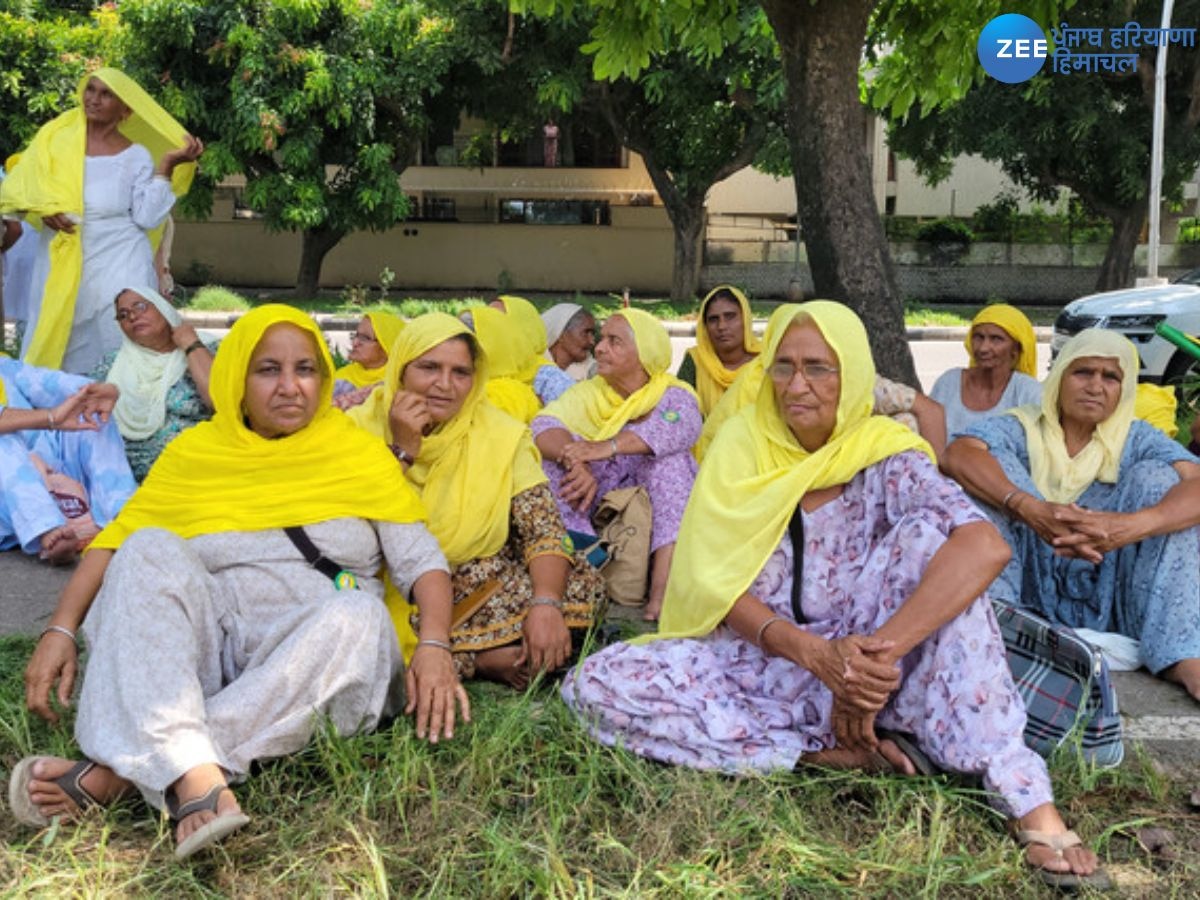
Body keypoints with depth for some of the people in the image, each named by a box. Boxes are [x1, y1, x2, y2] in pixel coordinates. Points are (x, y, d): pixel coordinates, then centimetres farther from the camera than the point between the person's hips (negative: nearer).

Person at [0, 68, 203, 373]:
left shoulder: (136, 156, 2)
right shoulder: (55, 136, 7)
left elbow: (147, 218, -6)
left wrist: (166, 165, -11)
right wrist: (41, 209, -13)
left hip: (118, 266, -2)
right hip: (61, 267, 2)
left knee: (116, 347, -6)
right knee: (54, 349, 4)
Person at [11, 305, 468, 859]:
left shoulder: (359, 454, 7)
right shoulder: (194, 450, 11)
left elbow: (421, 559, 0)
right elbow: (116, 540, 6)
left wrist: (433, 646, -17)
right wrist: (60, 631, -9)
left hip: (311, 655, -1)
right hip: (204, 644, 1)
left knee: (357, 615, -33)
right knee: (151, 550, -23)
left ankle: (119, 771, -35)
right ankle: (194, 778, -45)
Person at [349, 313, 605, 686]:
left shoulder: (501, 435, 0)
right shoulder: (363, 427, -2)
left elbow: (545, 530, -10)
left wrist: (545, 605, -28)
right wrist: (402, 450, -18)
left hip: (481, 582, 1)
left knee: (582, 585, -22)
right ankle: (483, 660, -16)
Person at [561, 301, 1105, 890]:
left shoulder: (886, 457, -10)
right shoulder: (742, 445, -4)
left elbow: (986, 548, -29)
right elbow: (716, 584, -10)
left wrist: (875, 654, -38)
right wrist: (814, 652, -27)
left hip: (853, 668, -2)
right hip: (758, 662, 3)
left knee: (930, 533, -26)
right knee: (596, 685, -22)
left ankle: (1026, 797, -28)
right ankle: (834, 753, -19)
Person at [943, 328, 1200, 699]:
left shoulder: (1137, 439, 7)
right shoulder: (1021, 428, 3)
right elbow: (958, 455, -21)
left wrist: (1131, 525, -36)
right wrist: (1029, 508, -39)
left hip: (1105, 597, 2)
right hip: (1028, 588, -1)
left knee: (1156, 476, -14)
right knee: (995, 463, -14)